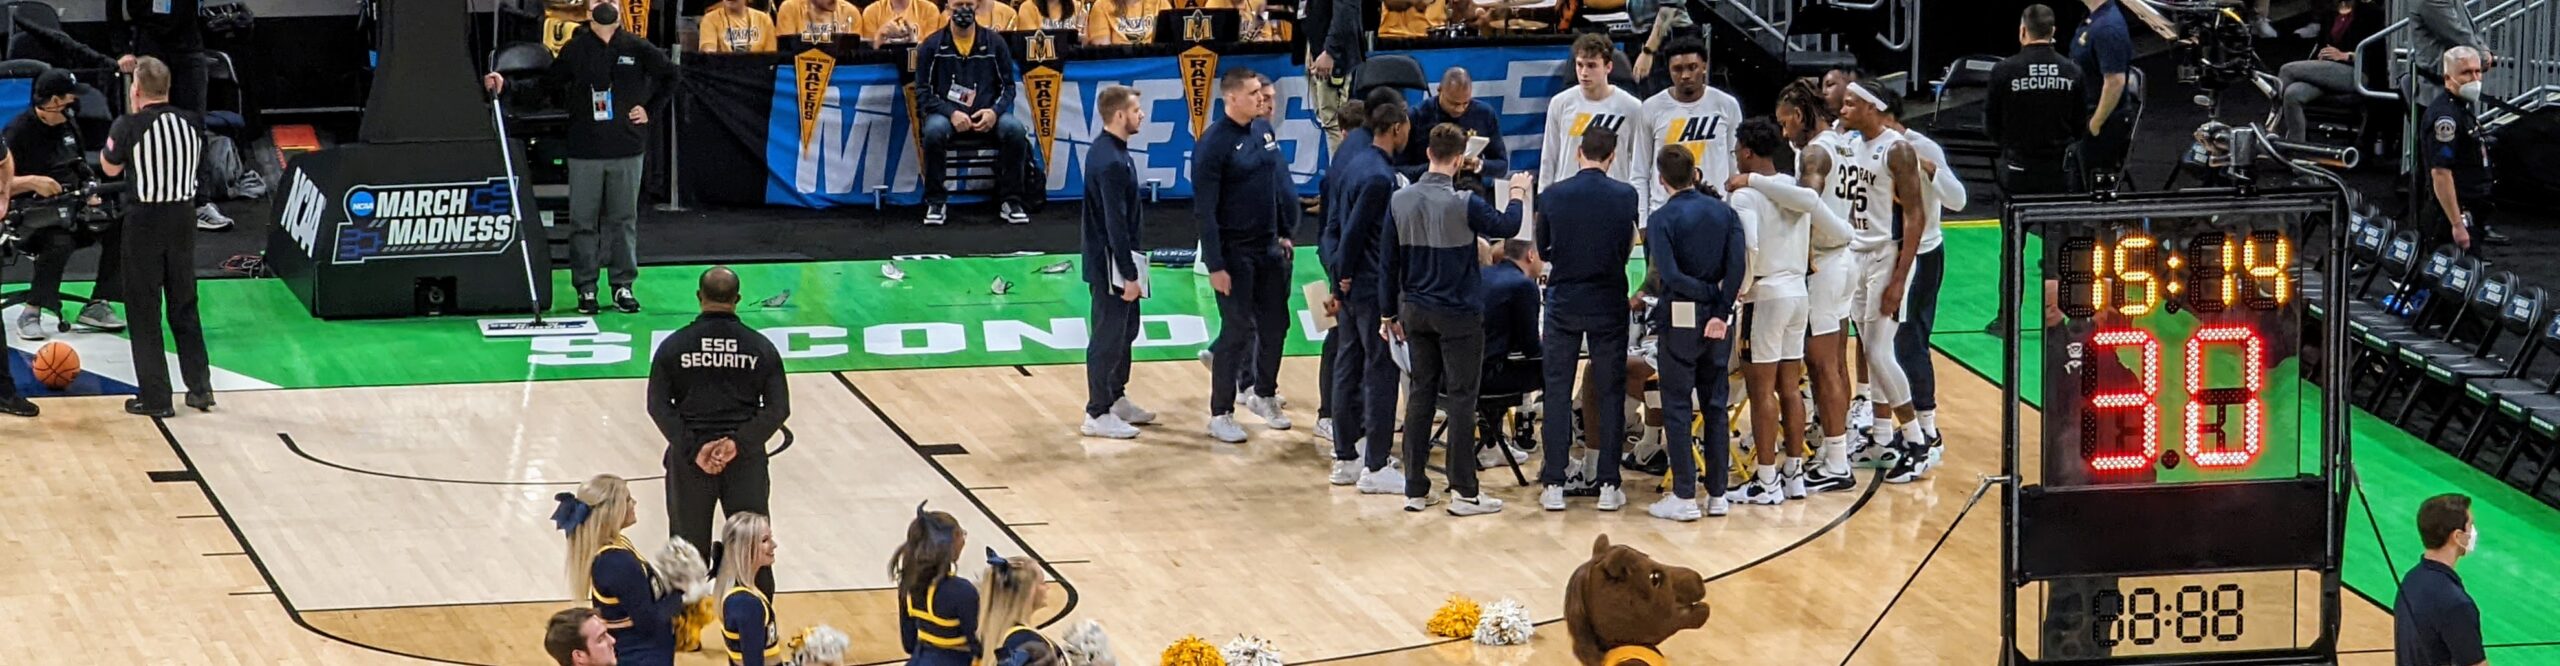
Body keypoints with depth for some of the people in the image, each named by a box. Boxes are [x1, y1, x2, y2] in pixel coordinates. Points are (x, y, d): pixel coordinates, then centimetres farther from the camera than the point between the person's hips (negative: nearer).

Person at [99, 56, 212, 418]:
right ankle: (200, 388, 16)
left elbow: (110, 168, 1)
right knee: (184, 306, 16)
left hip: (144, 221, -4)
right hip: (182, 218, 4)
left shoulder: (130, 126, -14)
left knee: (144, 310, 4)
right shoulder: (192, 123, -2)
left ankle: (155, 397, 4)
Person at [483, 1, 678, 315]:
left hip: (627, 150, 0)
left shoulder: (637, 48, 3)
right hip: (585, 150, 0)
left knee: (624, 219, 6)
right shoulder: (575, 50, 3)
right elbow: (546, 86, 5)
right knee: (583, 221, 2)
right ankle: (585, 288, 9)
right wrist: (507, 86, -4)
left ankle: (623, 285, 14)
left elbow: (668, 76, 16)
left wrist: (649, 108, 7)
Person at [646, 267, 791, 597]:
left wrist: (692, 449, -12)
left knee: (688, 549, 9)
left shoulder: (674, 346, -3)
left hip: (689, 459, 0)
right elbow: (778, 408, -5)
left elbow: (658, 406, -7)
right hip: (746, 459, 0)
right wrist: (739, 442, -12)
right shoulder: (760, 347, -1)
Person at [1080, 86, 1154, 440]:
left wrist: (1131, 270, 19)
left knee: (1126, 330, 20)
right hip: (1110, 263, -10)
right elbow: (1115, 223, -23)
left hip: (1120, 257, 10)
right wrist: (1129, 274, -21)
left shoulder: (1110, 151, 9)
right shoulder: (1110, 162, -23)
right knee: (1109, 336, -2)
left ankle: (1116, 399, 31)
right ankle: (1097, 414, 4)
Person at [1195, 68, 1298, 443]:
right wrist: (1215, 265, -18)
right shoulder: (1214, 144, -17)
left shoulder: (1264, 130, 5)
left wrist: (1285, 233, 14)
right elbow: (1205, 210, -17)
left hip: (1269, 247, 7)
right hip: (1235, 253, -7)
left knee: (1275, 325, 13)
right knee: (1238, 331, -3)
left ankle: (1264, 396, 32)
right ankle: (1220, 415, 8)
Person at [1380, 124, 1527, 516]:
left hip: (1415, 311, 5)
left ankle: (1415, 489, 14)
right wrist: (1517, 195, 16)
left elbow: (1388, 260, 4)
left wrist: (1389, 313, 14)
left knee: (1421, 394, 12)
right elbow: (1506, 227, -4)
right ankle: (1463, 492, 3)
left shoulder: (1400, 201, -2)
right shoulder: (1463, 204, -18)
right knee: (1461, 398, 1)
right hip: (1457, 315, -5)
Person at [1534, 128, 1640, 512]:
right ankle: (1608, 485, 6)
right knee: (1610, 393, 7)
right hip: (1608, 303, 0)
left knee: (1557, 393, 6)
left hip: (1563, 303, 0)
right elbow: (1627, 250, 6)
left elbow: (1541, 250, 8)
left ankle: (1553, 484, 3)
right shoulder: (1625, 196, -6)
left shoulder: (1552, 196, -6)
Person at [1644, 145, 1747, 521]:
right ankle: (1718, 494, 13)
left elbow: (1669, 276, -19)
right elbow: (1739, 265, -7)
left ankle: (1684, 497, 0)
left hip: (1680, 320, -4)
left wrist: (1708, 292, -7)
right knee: (1715, 407, 12)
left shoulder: (1662, 220, -9)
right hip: (1718, 321, 4)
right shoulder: (1724, 213, 4)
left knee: (1677, 409, 2)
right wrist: (1721, 311, -9)